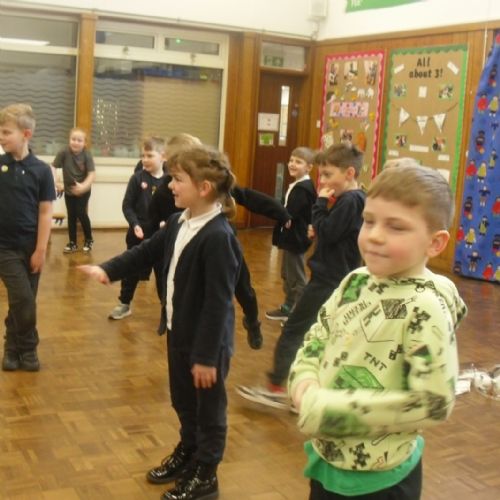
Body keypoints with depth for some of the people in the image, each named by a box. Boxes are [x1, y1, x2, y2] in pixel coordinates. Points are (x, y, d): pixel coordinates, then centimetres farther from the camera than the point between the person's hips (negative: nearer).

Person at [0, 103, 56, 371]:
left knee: (23, 301, 10)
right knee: (23, 300, -7)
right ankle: (26, 348, 13)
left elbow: (45, 213, -4)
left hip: (31, 247, 1)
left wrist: (40, 250, -7)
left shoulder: (41, 170, -5)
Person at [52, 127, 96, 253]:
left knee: (81, 214, -9)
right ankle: (72, 243, 17)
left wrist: (83, 186, -34)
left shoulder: (87, 155, -17)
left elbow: (92, 174, -21)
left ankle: (89, 240, 11)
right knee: (71, 216, 7)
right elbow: (53, 167, -11)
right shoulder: (63, 153, -14)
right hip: (68, 190, 2)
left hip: (83, 190, -2)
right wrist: (57, 183, -21)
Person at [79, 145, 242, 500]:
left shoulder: (218, 237, -27)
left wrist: (207, 355, -23)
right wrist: (108, 270, 5)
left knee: (208, 410, 11)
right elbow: (147, 251, 17)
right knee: (183, 403, 25)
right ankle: (186, 454, 46)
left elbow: (218, 302, -26)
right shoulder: (178, 223, 2)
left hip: (207, 342, -9)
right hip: (178, 333, 9)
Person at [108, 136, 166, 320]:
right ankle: (124, 304, 29)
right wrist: (135, 225, -17)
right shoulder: (137, 178, -7)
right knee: (131, 270, 13)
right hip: (138, 234, 0)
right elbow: (127, 206, -5)